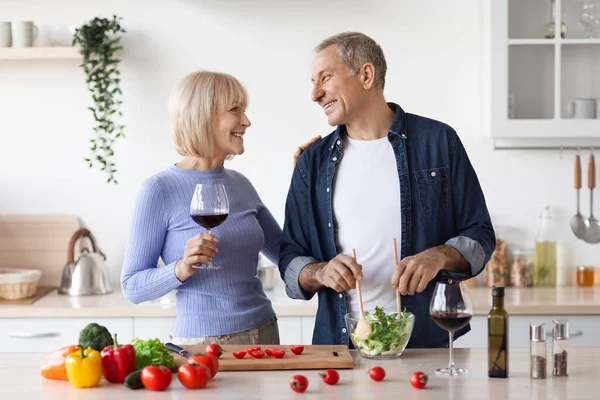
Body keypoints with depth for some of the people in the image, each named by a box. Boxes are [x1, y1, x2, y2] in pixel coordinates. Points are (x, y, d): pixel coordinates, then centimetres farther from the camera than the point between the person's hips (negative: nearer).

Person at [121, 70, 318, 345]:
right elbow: (132, 286, -9)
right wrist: (181, 269, -27)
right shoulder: (160, 190, -11)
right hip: (201, 342, -6)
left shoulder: (240, 185, 6)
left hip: (264, 333, 6)